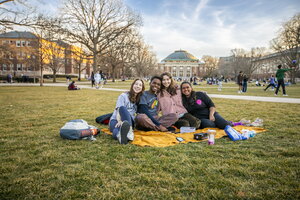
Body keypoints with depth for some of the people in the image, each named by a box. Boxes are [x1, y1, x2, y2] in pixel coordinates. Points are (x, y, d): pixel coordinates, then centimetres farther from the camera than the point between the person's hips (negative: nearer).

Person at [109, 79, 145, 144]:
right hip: (116, 120, -2)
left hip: (130, 122, 2)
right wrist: (119, 121, -28)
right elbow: (118, 110, -9)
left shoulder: (140, 99, 17)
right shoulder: (124, 96, 4)